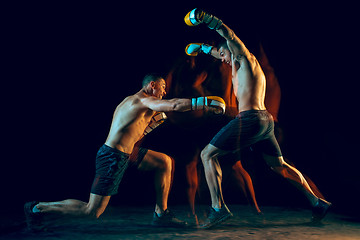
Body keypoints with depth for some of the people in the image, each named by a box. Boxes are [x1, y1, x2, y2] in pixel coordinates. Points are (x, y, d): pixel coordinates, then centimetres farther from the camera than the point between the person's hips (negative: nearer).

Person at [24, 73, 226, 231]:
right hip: (113, 158, -10)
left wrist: (154, 119, 19)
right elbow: (175, 105, -25)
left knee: (165, 162, 11)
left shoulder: (132, 101, 18)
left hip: (126, 153, 10)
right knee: (92, 211, -4)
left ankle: (161, 214, 15)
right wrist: (206, 103, -20)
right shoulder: (143, 100, -12)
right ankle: (38, 208, 10)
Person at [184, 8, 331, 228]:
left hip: (250, 119, -10)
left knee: (208, 155, -6)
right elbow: (221, 53, 43)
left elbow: (229, 35, -15)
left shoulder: (246, 58, 1)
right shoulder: (240, 66, 25)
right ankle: (317, 202, 25)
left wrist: (205, 18, -20)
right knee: (280, 166, 21)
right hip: (266, 121, 10)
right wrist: (203, 48, 50)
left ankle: (218, 208, -17)